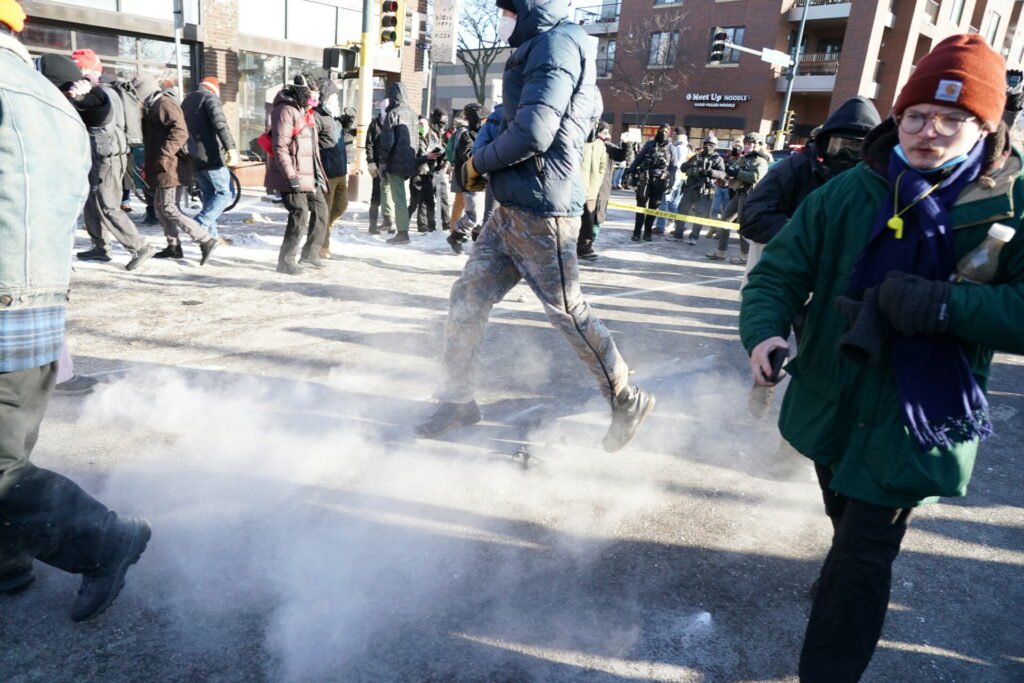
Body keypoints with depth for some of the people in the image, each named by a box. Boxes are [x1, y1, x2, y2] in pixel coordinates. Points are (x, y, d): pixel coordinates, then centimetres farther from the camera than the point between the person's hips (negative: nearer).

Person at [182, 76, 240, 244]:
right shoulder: (210, 97, -3)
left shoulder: (186, 101, 24)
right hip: (210, 155, -9)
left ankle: (211, 234, 13)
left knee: (208, 195, 14)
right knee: (225, 193, -6)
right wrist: (231, 148, -28)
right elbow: (219, 123, -20)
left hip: (194, 159, 9)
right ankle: (200, 225, -17)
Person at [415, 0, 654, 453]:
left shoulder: (557, 43, -12)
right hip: (511, 210, 10)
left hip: (539, 215, -10)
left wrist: (479, 162, -8)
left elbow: (533, 132, -23)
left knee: (567, 312, 0)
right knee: (468, 297, 8)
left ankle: (628, 402, 18)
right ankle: (458, 400, 20)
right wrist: (487, 160, 7)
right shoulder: (540, 48, 19)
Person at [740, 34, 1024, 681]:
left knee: (862, 556, -1)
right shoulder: (848, 193, -6)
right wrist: (764, 329, -23)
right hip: (832, 402, 4)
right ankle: (852, 575, 61)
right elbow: (780, 270, -5)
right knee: (848, 519, 29)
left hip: (917, 419, -3)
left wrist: (941, 303, -32)